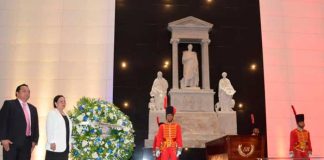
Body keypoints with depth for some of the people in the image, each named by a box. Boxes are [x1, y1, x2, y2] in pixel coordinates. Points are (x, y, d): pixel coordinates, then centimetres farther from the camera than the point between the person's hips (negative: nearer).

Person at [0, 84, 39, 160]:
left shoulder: (33, 108, 20)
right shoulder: (9, 104, 4)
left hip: (27, 143, 5)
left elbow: (35, 126, 19)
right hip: (11, 142, -5)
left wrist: (34, 140, 8)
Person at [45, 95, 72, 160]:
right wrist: (52, 142, -19)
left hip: (65, 146, 7)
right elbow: (49, 129, -12)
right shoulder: (52, 113, -3)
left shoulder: (65, 115, 18)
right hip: (55, 146, -7)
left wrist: (69, 143, 10)